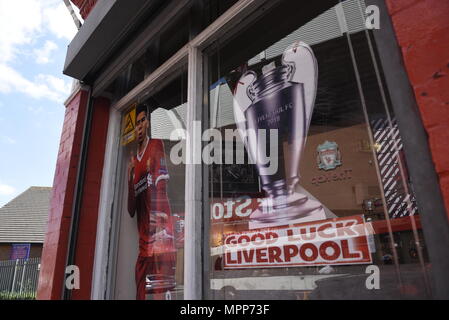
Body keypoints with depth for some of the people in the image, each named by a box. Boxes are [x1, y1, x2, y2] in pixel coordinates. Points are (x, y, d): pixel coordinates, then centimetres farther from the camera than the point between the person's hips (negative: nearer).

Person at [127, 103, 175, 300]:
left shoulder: (157, 145, 5)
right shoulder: (133, 162, 18)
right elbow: (131, 210, 13)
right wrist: (130, 178, -1)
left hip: (160, 232, -5)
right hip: (143, 241, 5)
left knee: (161, 289, -7)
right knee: (141, 293, 8)